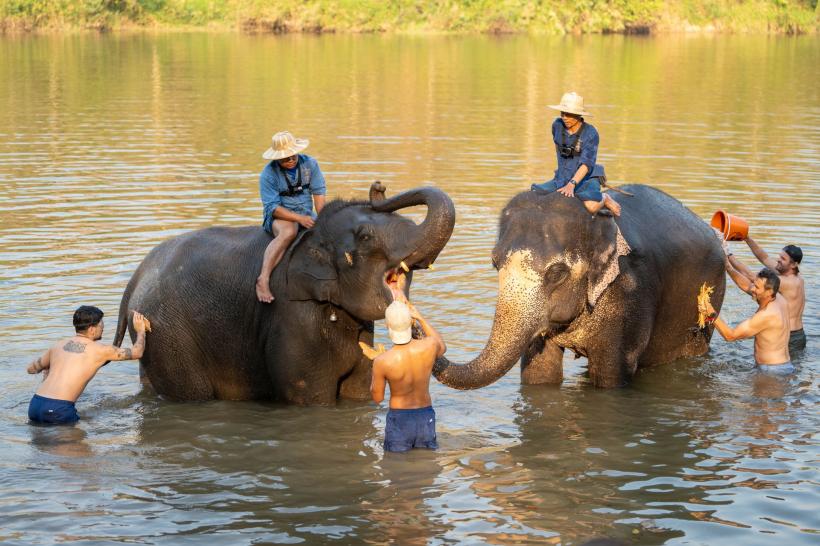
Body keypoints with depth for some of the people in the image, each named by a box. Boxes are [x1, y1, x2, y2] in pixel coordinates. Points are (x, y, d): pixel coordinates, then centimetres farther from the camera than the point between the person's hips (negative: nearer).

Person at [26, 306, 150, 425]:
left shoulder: (58, 345, 17)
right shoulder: (100, 350, 4)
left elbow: (31, 369, 31)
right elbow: (137, 352, 17)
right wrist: (141, 331, 35)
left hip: (34, 407, 6)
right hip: (58, 411, -6)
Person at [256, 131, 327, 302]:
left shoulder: (309, 164, -2)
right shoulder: (268, 174, -14)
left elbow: (319, 193, -3)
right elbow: (273, 207, -17)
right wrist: (299, 218, -27)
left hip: (306, 215, 5)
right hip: (279, 217, -5)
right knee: (288, 232, -39)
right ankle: (263, 279, -48)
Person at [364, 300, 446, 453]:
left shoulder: (382, 361, -22)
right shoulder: (429, 346, -15)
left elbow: (377, 398, -4)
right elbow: (442, 347, 14)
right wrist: (420, 318, 19)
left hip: (399, 419, -3)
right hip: (426, 416, 3)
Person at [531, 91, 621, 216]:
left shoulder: (590, 133, -17)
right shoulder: (557, 125, -1)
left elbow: (586, 163, -26)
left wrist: (572, 184, -37)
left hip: (585, 179, -6)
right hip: (563, 179, 6)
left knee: (592, 206, -36)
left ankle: (604, 199, 1)